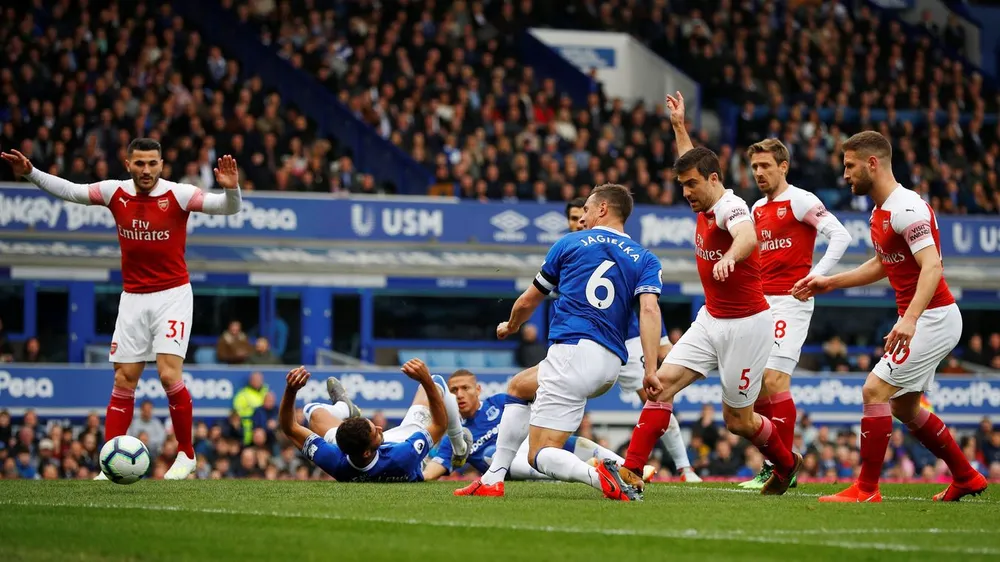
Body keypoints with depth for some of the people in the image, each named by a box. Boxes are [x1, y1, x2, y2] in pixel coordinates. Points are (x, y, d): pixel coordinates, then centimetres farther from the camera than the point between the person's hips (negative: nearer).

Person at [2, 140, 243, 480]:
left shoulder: (178, 195, -11)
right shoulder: (115, 193, -1)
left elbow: (228, 208, -16)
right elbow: (69, 191, 11)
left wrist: (231, 188, -37)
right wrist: (31, 173, 2)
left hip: (172, 296, -4)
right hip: (133, 298, 4)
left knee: (169, 375, -16)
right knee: (123, 381, 2)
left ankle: (186, 455, 2)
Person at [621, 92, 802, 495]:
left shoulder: (729, 207, -20)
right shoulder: (706, 208, 6)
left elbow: (747, 237, -45)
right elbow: (692, 164, 31)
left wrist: (729, 256, -65)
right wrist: (679, 127, 35)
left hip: (746, 325, -8)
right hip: (711, 320, 8)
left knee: (738, 421, 3)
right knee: (662, 383, -10)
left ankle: (786, 463, 32)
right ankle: (631, 472, -13)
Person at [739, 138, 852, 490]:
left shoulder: (800, 201, -7)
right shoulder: (757, 209, 17)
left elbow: (840, 236, -14)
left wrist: (815, 277, -18)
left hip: (789, 302, -8)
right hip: (760, 303, 8)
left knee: (774, 381, -15)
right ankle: (770, 466, 9)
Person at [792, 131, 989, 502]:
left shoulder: (906, 208, -19)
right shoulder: (881, 211, 11)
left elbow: (932, 267, -29)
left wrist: (909, 318, -41)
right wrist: (829, 283, 23)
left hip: (934, 317, -10)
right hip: (922, 319, 10)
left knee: (875, 390, -15)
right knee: (903, 407, 16)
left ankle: (867, 489, -11)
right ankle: (966, 478, 27)